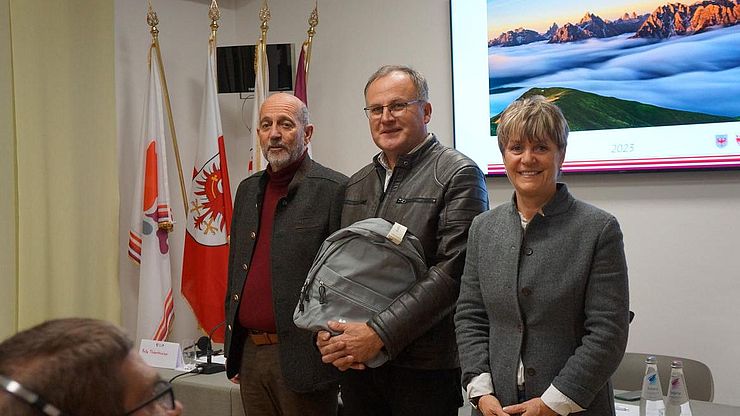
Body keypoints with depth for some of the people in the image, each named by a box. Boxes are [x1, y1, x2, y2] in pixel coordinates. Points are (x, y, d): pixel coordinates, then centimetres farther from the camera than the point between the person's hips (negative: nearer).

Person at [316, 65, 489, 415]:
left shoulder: (459, 175, -7)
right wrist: (326, 330, -3)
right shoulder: (357, 185, 13)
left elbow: (453, 271, -16)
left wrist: (379, 334, -19)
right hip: (357, 361, 5)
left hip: (425, 368, -5)